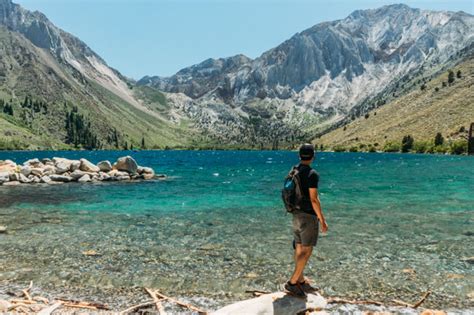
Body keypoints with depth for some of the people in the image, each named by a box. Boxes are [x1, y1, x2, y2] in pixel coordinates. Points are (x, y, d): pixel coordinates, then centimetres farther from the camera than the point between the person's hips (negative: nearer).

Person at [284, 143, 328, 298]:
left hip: (296, 214, 8)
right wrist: (322, 220, -13)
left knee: (299, 248, 13)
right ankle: (292, 283, 0)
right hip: (309, 216, -8)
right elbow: (314, 199, -21)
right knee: (307, 250, -1)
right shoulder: (312, 174, -18)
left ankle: (301, 282, 22)